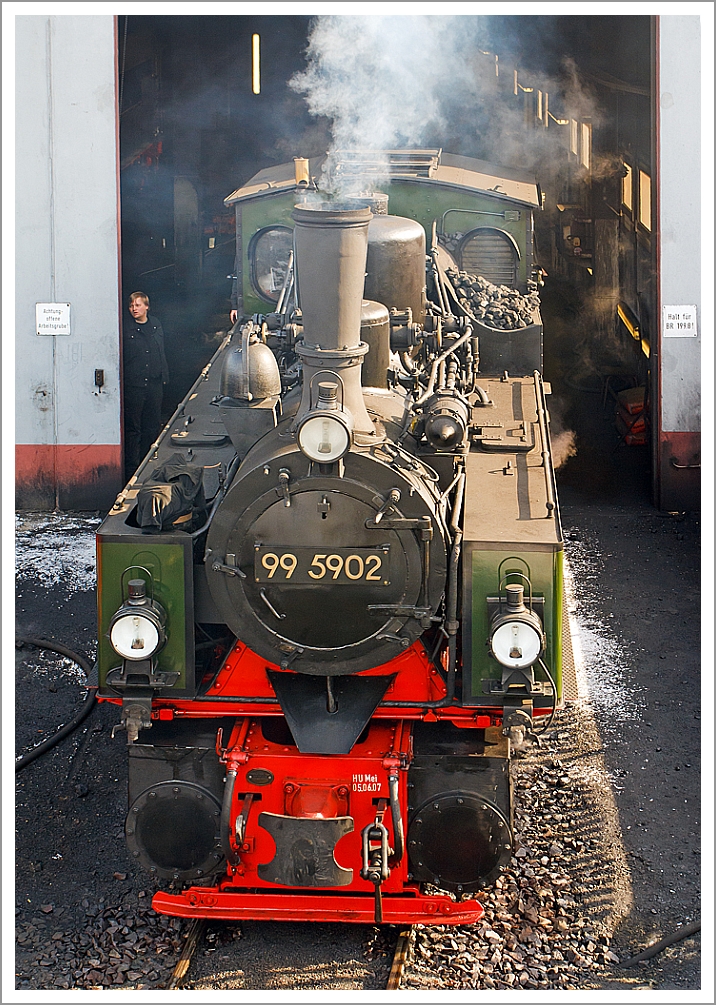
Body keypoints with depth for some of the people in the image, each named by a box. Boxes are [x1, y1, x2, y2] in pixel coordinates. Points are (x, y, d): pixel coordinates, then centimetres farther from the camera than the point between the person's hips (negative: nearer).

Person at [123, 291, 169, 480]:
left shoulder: (156, 325, 11)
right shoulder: (125, 328, -4)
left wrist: (164, 376, 13)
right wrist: (120, 381, -10)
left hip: (154, 384, 5)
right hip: (133, 385, -5)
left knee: (153, 426, 11)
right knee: (132, 428, -2)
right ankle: (132, 468, 3)